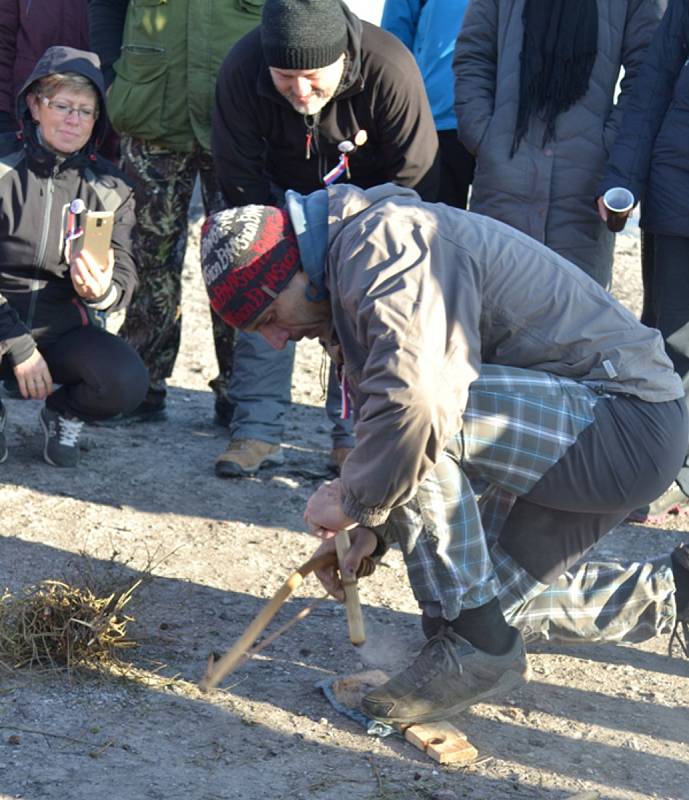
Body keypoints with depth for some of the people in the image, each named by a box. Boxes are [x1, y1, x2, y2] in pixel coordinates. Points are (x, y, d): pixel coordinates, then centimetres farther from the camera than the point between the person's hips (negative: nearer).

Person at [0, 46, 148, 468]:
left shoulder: (110, 187, 2)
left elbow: (125, 276, -1)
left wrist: (102, 291, -28)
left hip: (64, 330, 2)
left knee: (127, 381, -29)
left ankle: (65, 414, 8)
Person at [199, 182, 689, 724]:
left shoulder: (385, 240, -21)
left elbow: (415, 397, -35)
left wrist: (356, 501, -19)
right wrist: (374, 530, 7)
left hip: (629, 421, -11)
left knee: (426, 415, -29)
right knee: (498, 594, 17)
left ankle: (474, 645, -15)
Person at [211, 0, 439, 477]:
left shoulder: (390, 69, -36)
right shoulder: (241, 71, -31)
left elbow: (415, 176, -23)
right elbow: (239, 175, -18)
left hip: (367, 199, -1)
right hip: (284, 197, 2)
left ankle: (353, 436, -1)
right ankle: (257, 431, -5)